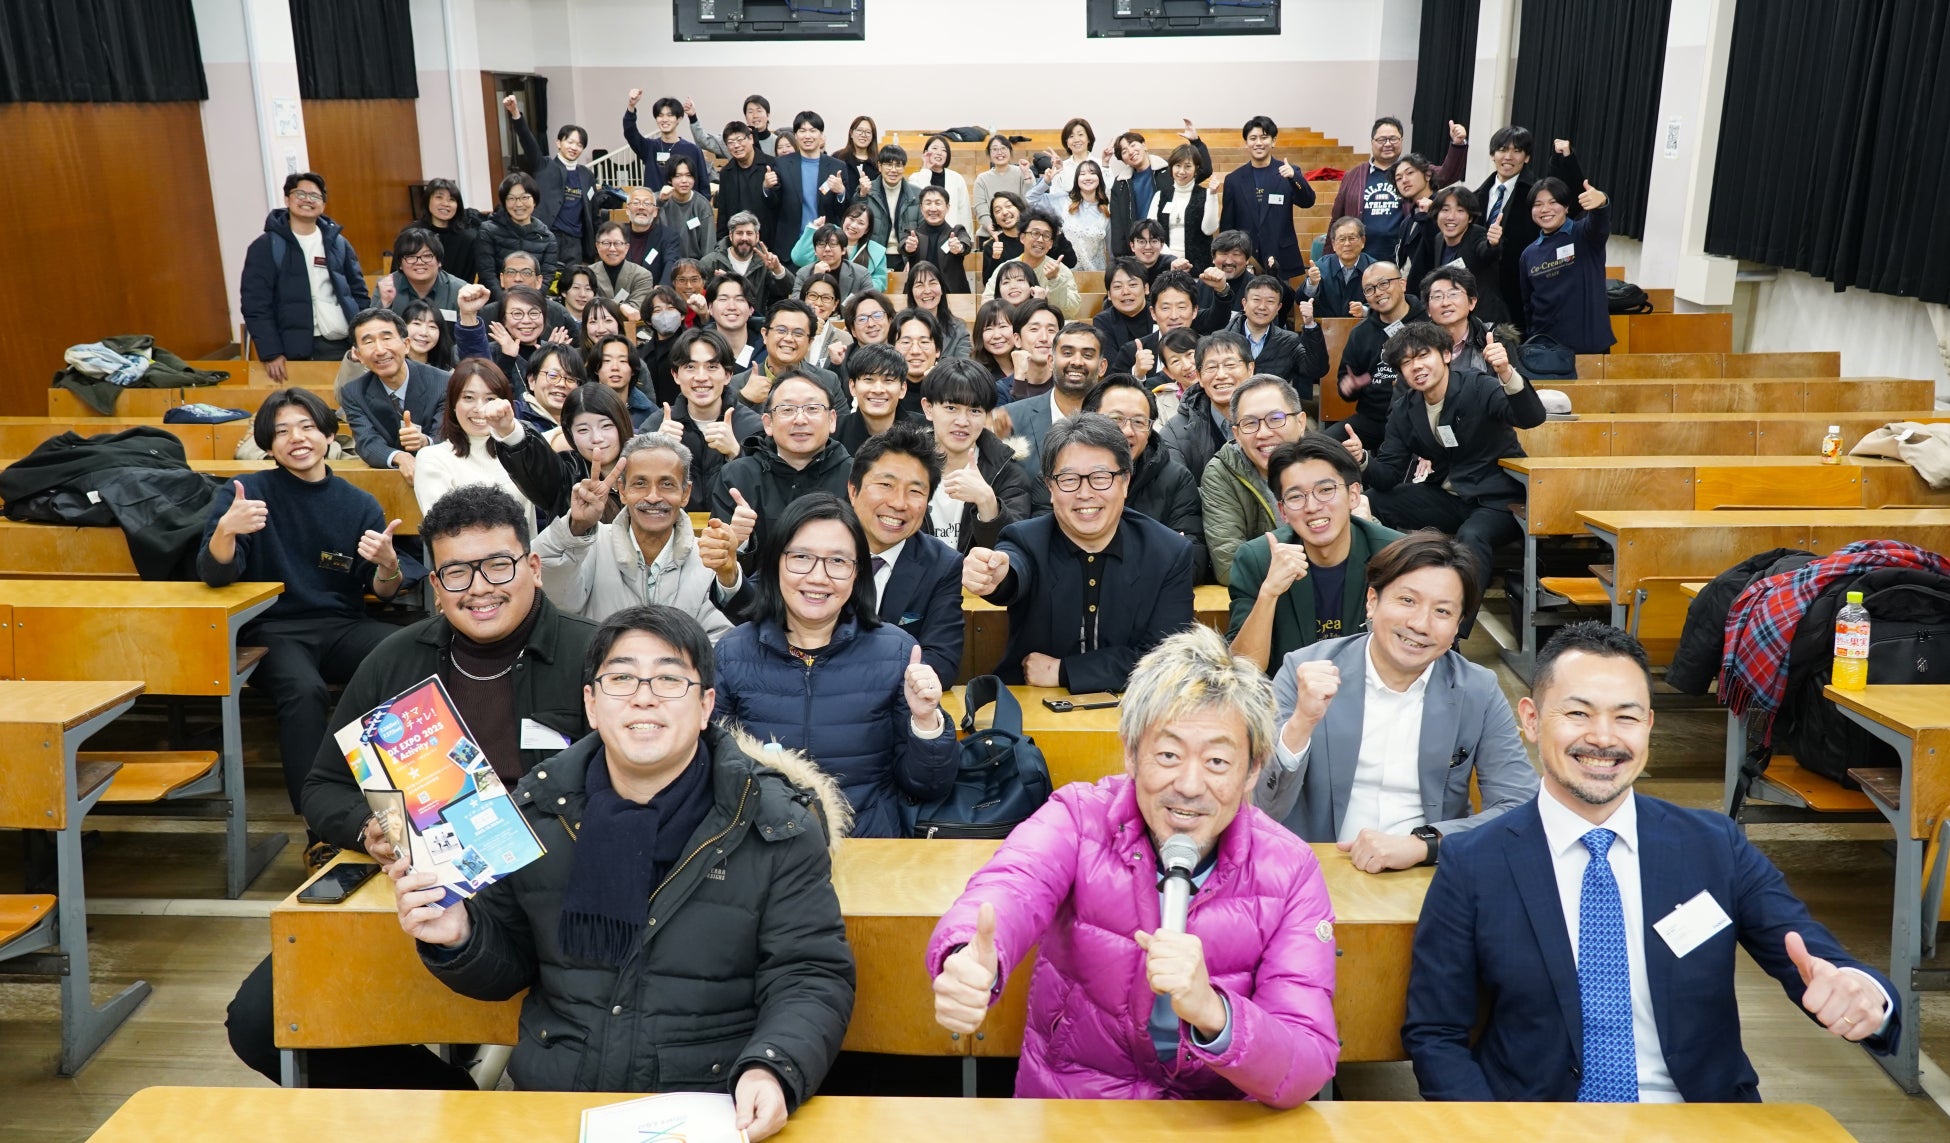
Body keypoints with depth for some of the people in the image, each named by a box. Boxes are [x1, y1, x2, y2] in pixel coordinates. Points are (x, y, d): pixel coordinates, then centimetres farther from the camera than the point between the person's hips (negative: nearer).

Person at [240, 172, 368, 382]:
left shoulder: (338, 243, 13)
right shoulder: (266, 246, 0)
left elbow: (359, 293, 14)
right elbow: (255, 304, -5)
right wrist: (270, 352, -12)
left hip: (344, 346, 4)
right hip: (297, 352, -4)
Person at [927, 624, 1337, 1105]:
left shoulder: (1290, 874, -11)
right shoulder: (1078, 818, -11)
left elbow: (1307, 1069, -17)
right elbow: (1004, 894, -32)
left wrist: (1212, 1013, -36)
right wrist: (971, 964, -54)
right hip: (1065, 1105, -2)